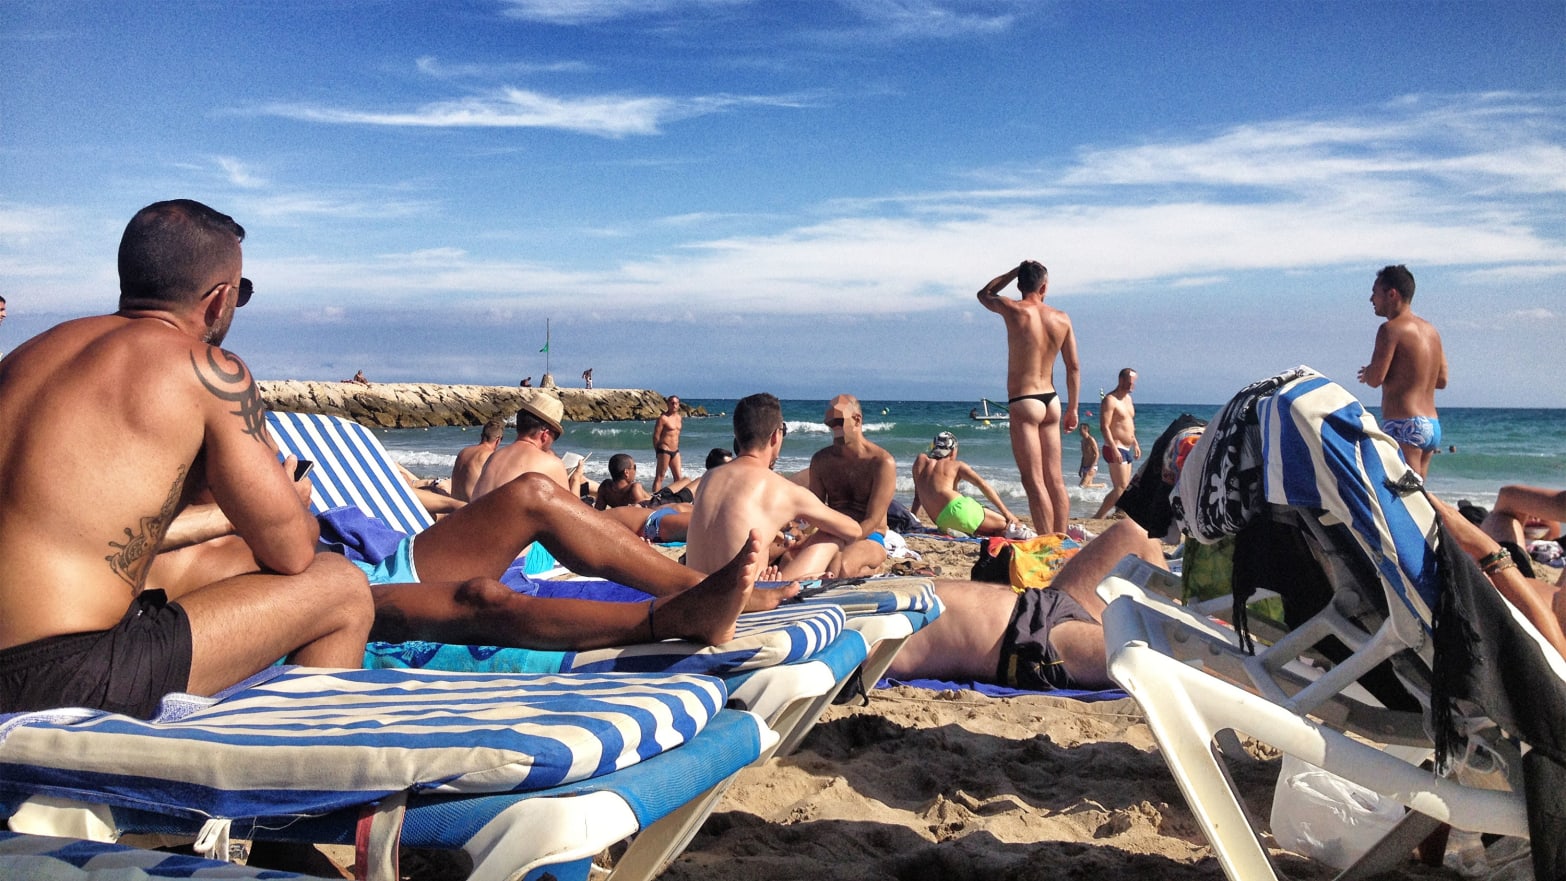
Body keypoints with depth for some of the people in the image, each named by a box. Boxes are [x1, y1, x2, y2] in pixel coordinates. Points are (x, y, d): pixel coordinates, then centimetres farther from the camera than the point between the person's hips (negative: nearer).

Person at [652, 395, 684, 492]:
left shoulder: (679, 417, 12)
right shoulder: (663, 418, -11)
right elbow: (656, 436, -10)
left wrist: (676, 448, 18)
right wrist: (658, 452, -7)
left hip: (675, 451, 7)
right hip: (664, 451, -7)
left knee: (678, 477, 9)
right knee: (659, 477, -4)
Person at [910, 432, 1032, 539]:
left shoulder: (920, 460, 26)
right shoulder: (957, 465, 15)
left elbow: (917, 495, 26)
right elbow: (982, 484, 2)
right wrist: (1006, 512, 0)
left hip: (941, 522, 4)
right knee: (1007, 524, 2)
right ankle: (1015, 530, -31)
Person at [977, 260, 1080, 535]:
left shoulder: (1013, 310, -9)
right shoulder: (1062, 319, 4)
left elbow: (984, 293, 14)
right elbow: (1073, 367, 7)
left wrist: (1017, 271, 14)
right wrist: (1072, 409, 15)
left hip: (1023, 402, -6)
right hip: (1051, 400, 6)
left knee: (1034, 481, -6)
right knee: (1055, 479, 12)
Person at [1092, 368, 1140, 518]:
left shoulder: (1128, 398, 16)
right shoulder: (1110, 400, -13)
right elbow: (1104, 427, -21)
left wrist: (1135, 444, 23)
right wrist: (1114, 449, -27)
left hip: (1126, 449, 10)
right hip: (1115, 450, -10)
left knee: (1124, 487, 10)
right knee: (1121, 487, -14)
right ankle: (1098, 516, -13)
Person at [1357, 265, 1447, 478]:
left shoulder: (1391, 328, -11)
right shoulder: (1430, 330, 16)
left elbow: (1375, 378, -16)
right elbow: (1441, 380, 19)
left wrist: (1367, 373, 5)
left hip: (1405, 426, -9)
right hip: (1432, 426, 9)